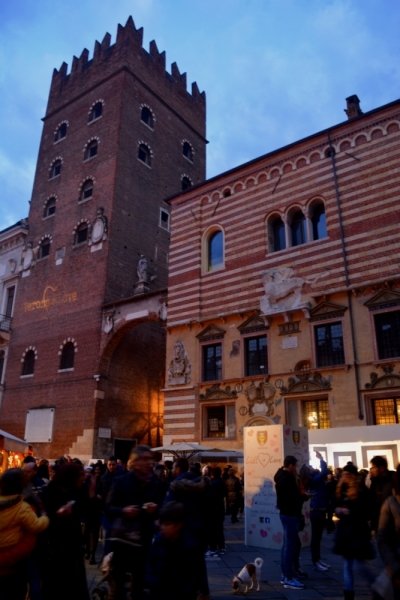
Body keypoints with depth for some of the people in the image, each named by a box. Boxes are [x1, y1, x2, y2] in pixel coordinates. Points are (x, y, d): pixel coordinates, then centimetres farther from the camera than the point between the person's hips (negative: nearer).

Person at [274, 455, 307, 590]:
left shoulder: (283, 476, 12)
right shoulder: (287, 478, -20)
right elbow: (292, 497, -27)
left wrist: (300, 494, 3)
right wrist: (305, 496, -13)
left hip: (287, 513, 11)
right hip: (290, 515, -11)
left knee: (287, 544, 15)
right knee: (290, 545, -5)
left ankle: (285, 575, 23)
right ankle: (289, 578, 0)